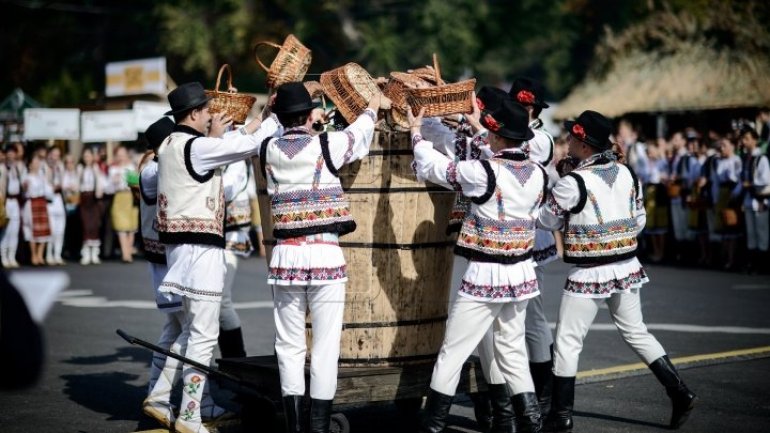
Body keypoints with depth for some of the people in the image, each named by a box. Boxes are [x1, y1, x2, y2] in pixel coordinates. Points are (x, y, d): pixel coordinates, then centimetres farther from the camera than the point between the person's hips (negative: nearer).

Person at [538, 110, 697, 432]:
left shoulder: (573, 182, -17)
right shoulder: (627, 174, 2)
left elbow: (546, 220, -5)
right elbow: (639, 221, 9)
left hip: (589, 274, -6)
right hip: (627, 268, 6)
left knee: (567, 342, 3)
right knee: (636, 333, 19)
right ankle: (680, 394, 17)